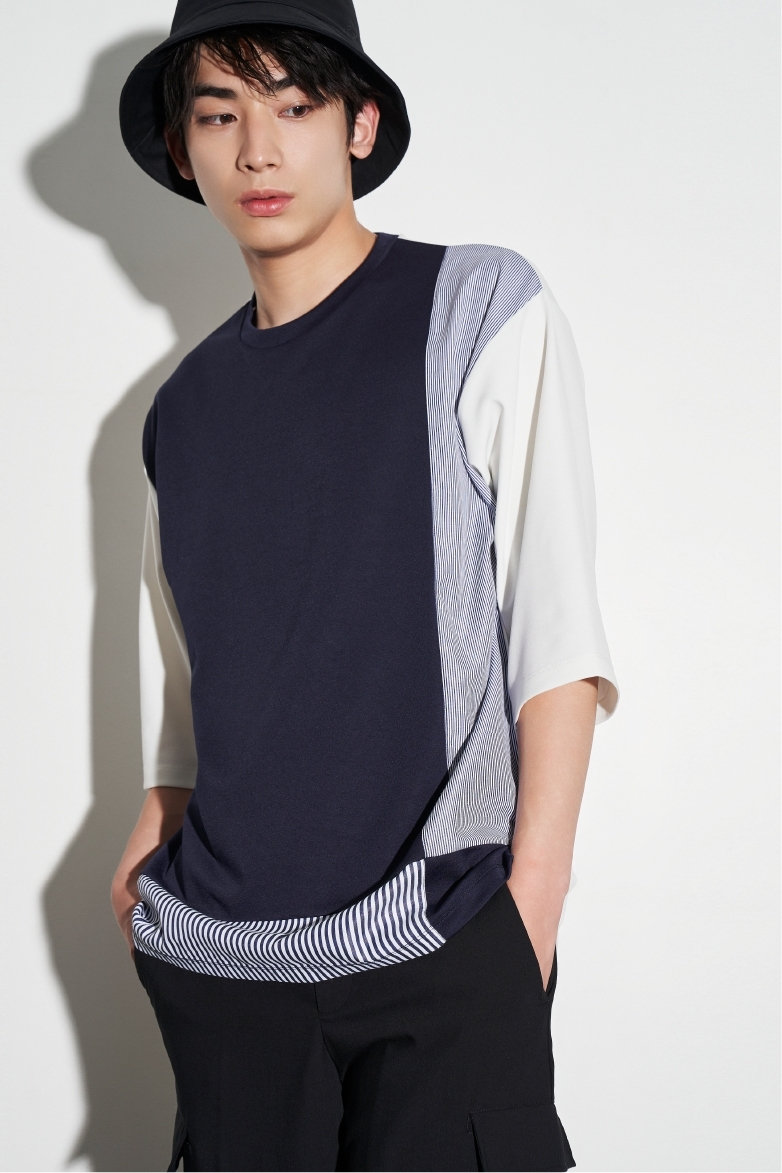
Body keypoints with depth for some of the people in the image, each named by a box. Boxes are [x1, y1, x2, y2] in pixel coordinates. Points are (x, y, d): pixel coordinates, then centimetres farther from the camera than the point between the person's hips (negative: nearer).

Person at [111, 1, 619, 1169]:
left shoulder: (480, 310, -1)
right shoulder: (185, 404, 14)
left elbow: (556, 624, -7)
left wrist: (532, 896, -13)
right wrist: (152, 850, 11)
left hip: (440, 938, -4)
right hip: (217, 948, 4)